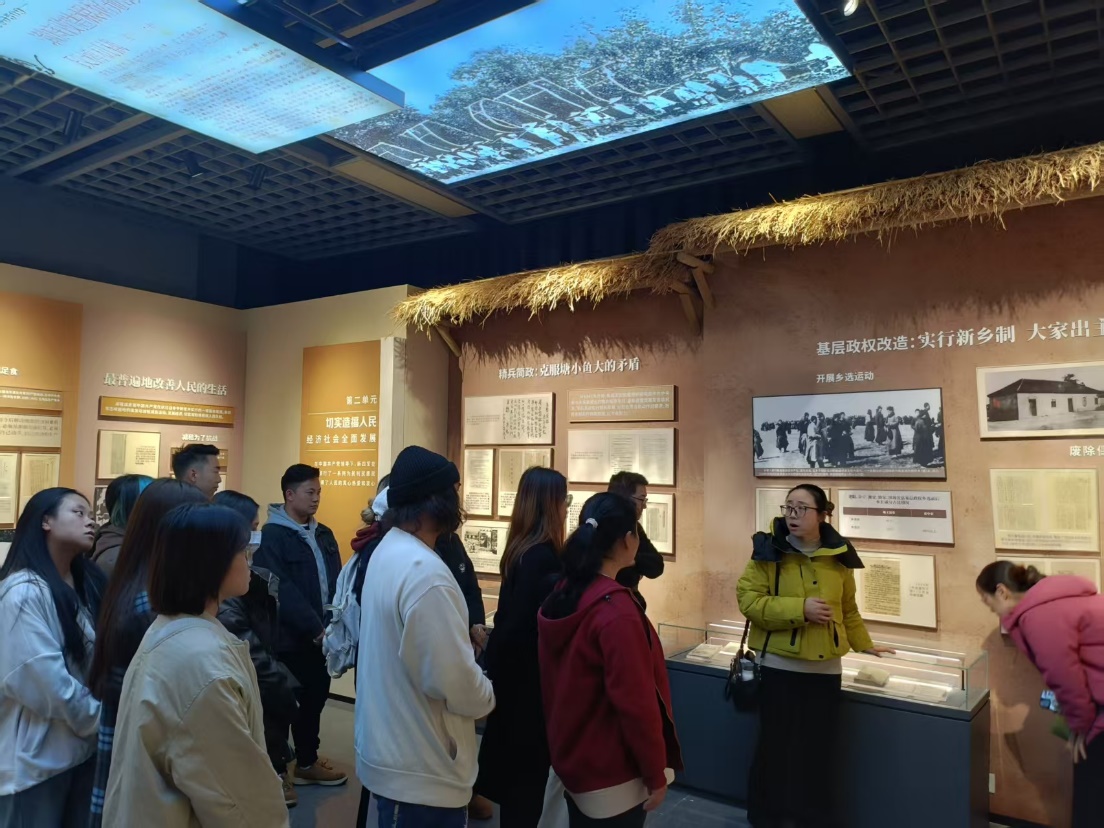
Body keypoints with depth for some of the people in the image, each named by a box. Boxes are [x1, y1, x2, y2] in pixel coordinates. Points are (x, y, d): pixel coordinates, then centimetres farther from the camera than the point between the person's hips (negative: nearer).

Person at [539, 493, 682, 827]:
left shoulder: (562, 595, 0)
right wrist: (656, 774, -12)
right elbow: (636, 703, -24)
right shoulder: (617, 612, -26)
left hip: (572, 758, 8)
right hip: (613, 773, -8)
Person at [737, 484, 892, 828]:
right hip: (779, 666, -3)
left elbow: (848, 609, 18)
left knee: (820, 748, 9)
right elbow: (748, 599, -14)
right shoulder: (770, 551, -8)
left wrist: (863, 644, 19)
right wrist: (799, 609, -21)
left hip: (826, 668, 3)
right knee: (775, 746, 6)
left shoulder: (838, 557, 4)